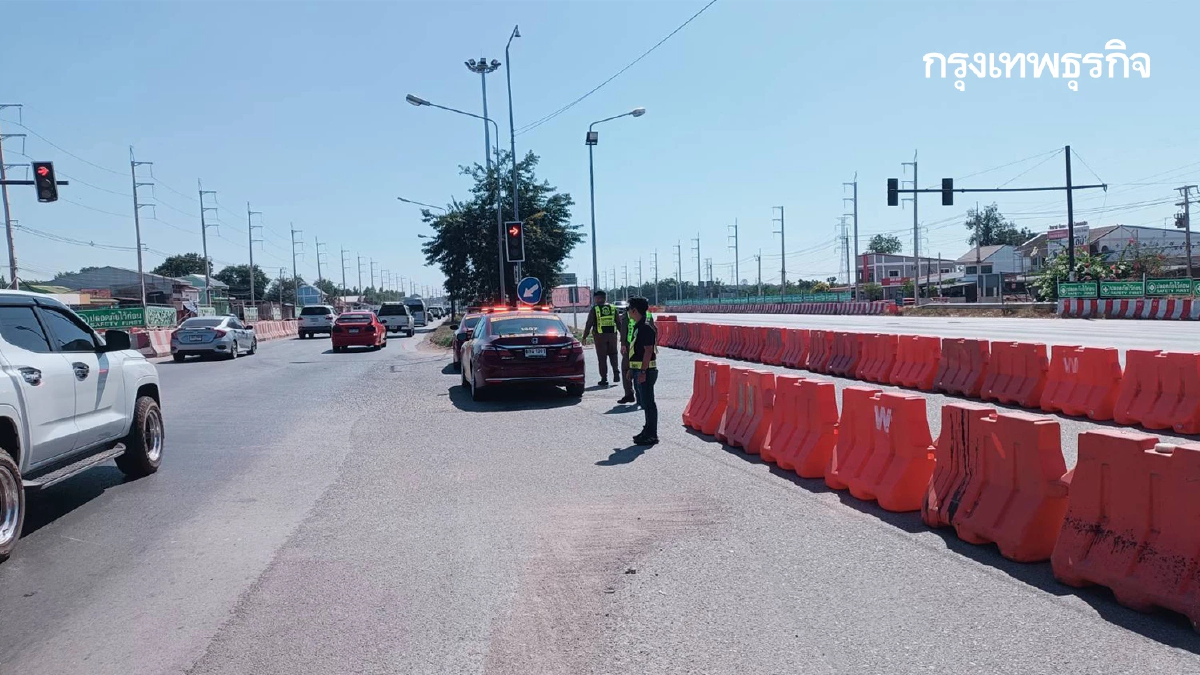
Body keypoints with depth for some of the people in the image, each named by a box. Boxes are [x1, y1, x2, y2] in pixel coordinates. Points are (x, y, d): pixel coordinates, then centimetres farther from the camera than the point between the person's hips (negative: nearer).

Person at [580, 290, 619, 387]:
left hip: (600, 336, -3)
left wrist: (584, 337, 3)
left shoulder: (594, 309, -3)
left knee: (602, 358, 3)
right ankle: (616, 372, 2)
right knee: (613, 354, 18)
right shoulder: (613, 308, 7)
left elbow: (589, 324, -3)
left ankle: (604, 379, 4)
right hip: (612, 335, 3)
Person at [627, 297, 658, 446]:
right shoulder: (637, 326, 15)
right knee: (646, 403, 16)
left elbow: (648, 350, -22)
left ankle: (651, 435, -1)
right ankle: (648, 431, 24)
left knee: (648, 403, -6)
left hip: (645, 371, -10)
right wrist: (632, 369, 23)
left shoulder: (646, 327, -16)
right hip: (639, 370, 10)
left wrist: (643, 371, -24)